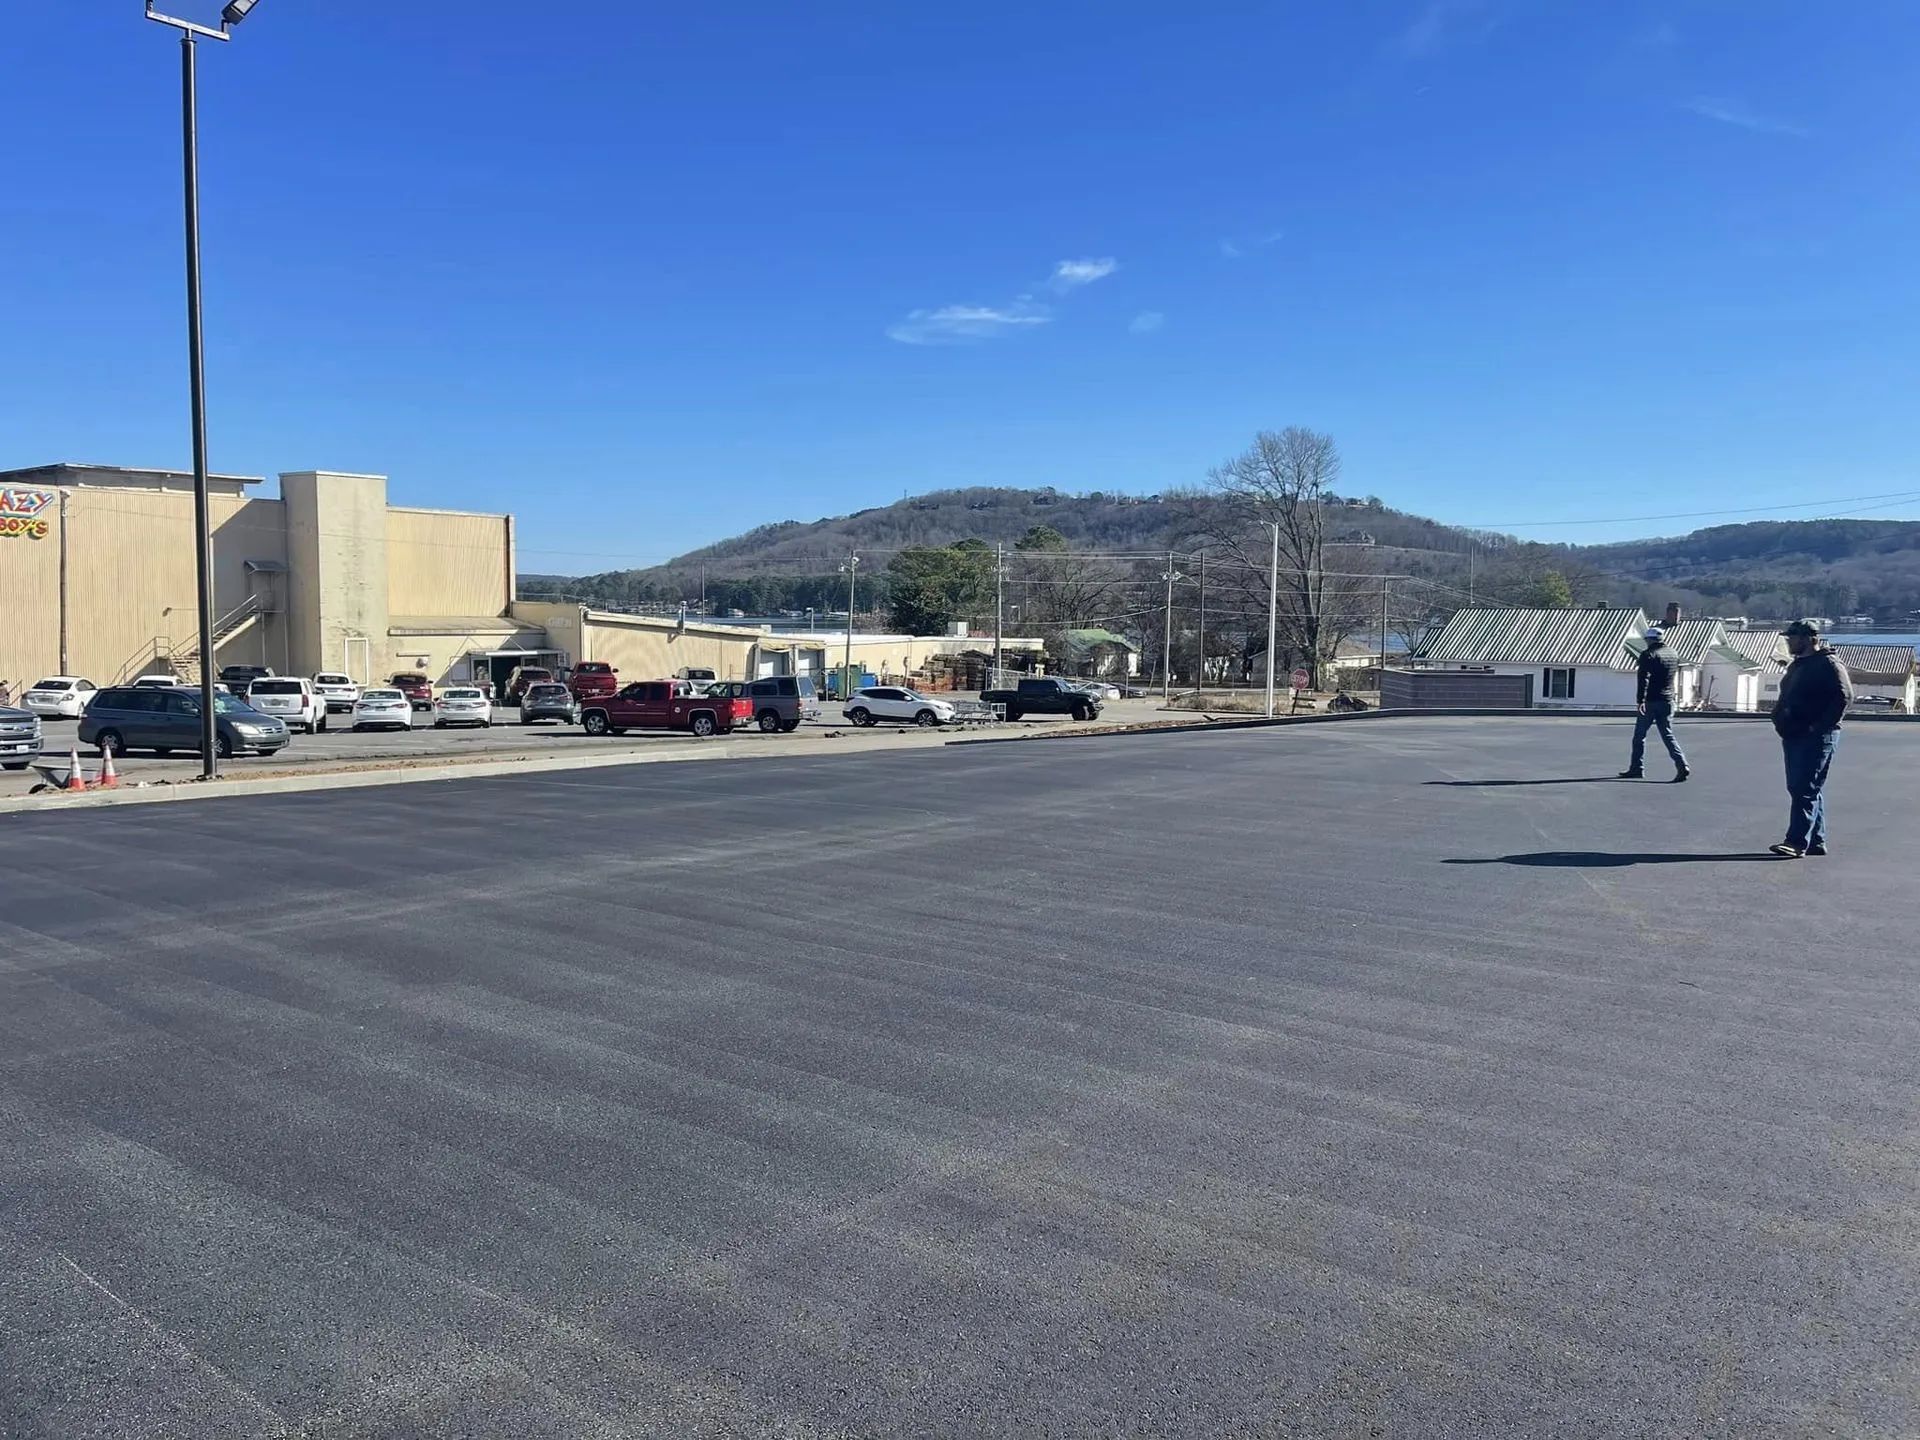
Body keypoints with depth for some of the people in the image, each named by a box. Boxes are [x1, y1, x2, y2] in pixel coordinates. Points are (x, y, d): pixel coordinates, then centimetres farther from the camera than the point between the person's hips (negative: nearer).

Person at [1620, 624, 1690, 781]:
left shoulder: (1648, 655, -10)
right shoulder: (1672, 654, 10)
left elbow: (1643, 679, -19)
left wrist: (1640, 700, -22)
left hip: (1651, 702, -6)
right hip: (1668, 702, 6)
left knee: (1639, 736, 6)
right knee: (1668, 736, 6)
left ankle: (1637, 768, 11)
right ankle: (1682, 765, -10)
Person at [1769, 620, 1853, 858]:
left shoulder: (1829, 664, -10)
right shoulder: (1798, 664, 19)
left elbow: (1844, 696, -19)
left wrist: (1821, 725, -21)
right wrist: (1781, 721, 16)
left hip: (1816, 738, -10)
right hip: (1794, 736, 10)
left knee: (1805, 789, -12)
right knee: (1797, 787, 11)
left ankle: (1797, 842, -14)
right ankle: (1816, 841, 18)